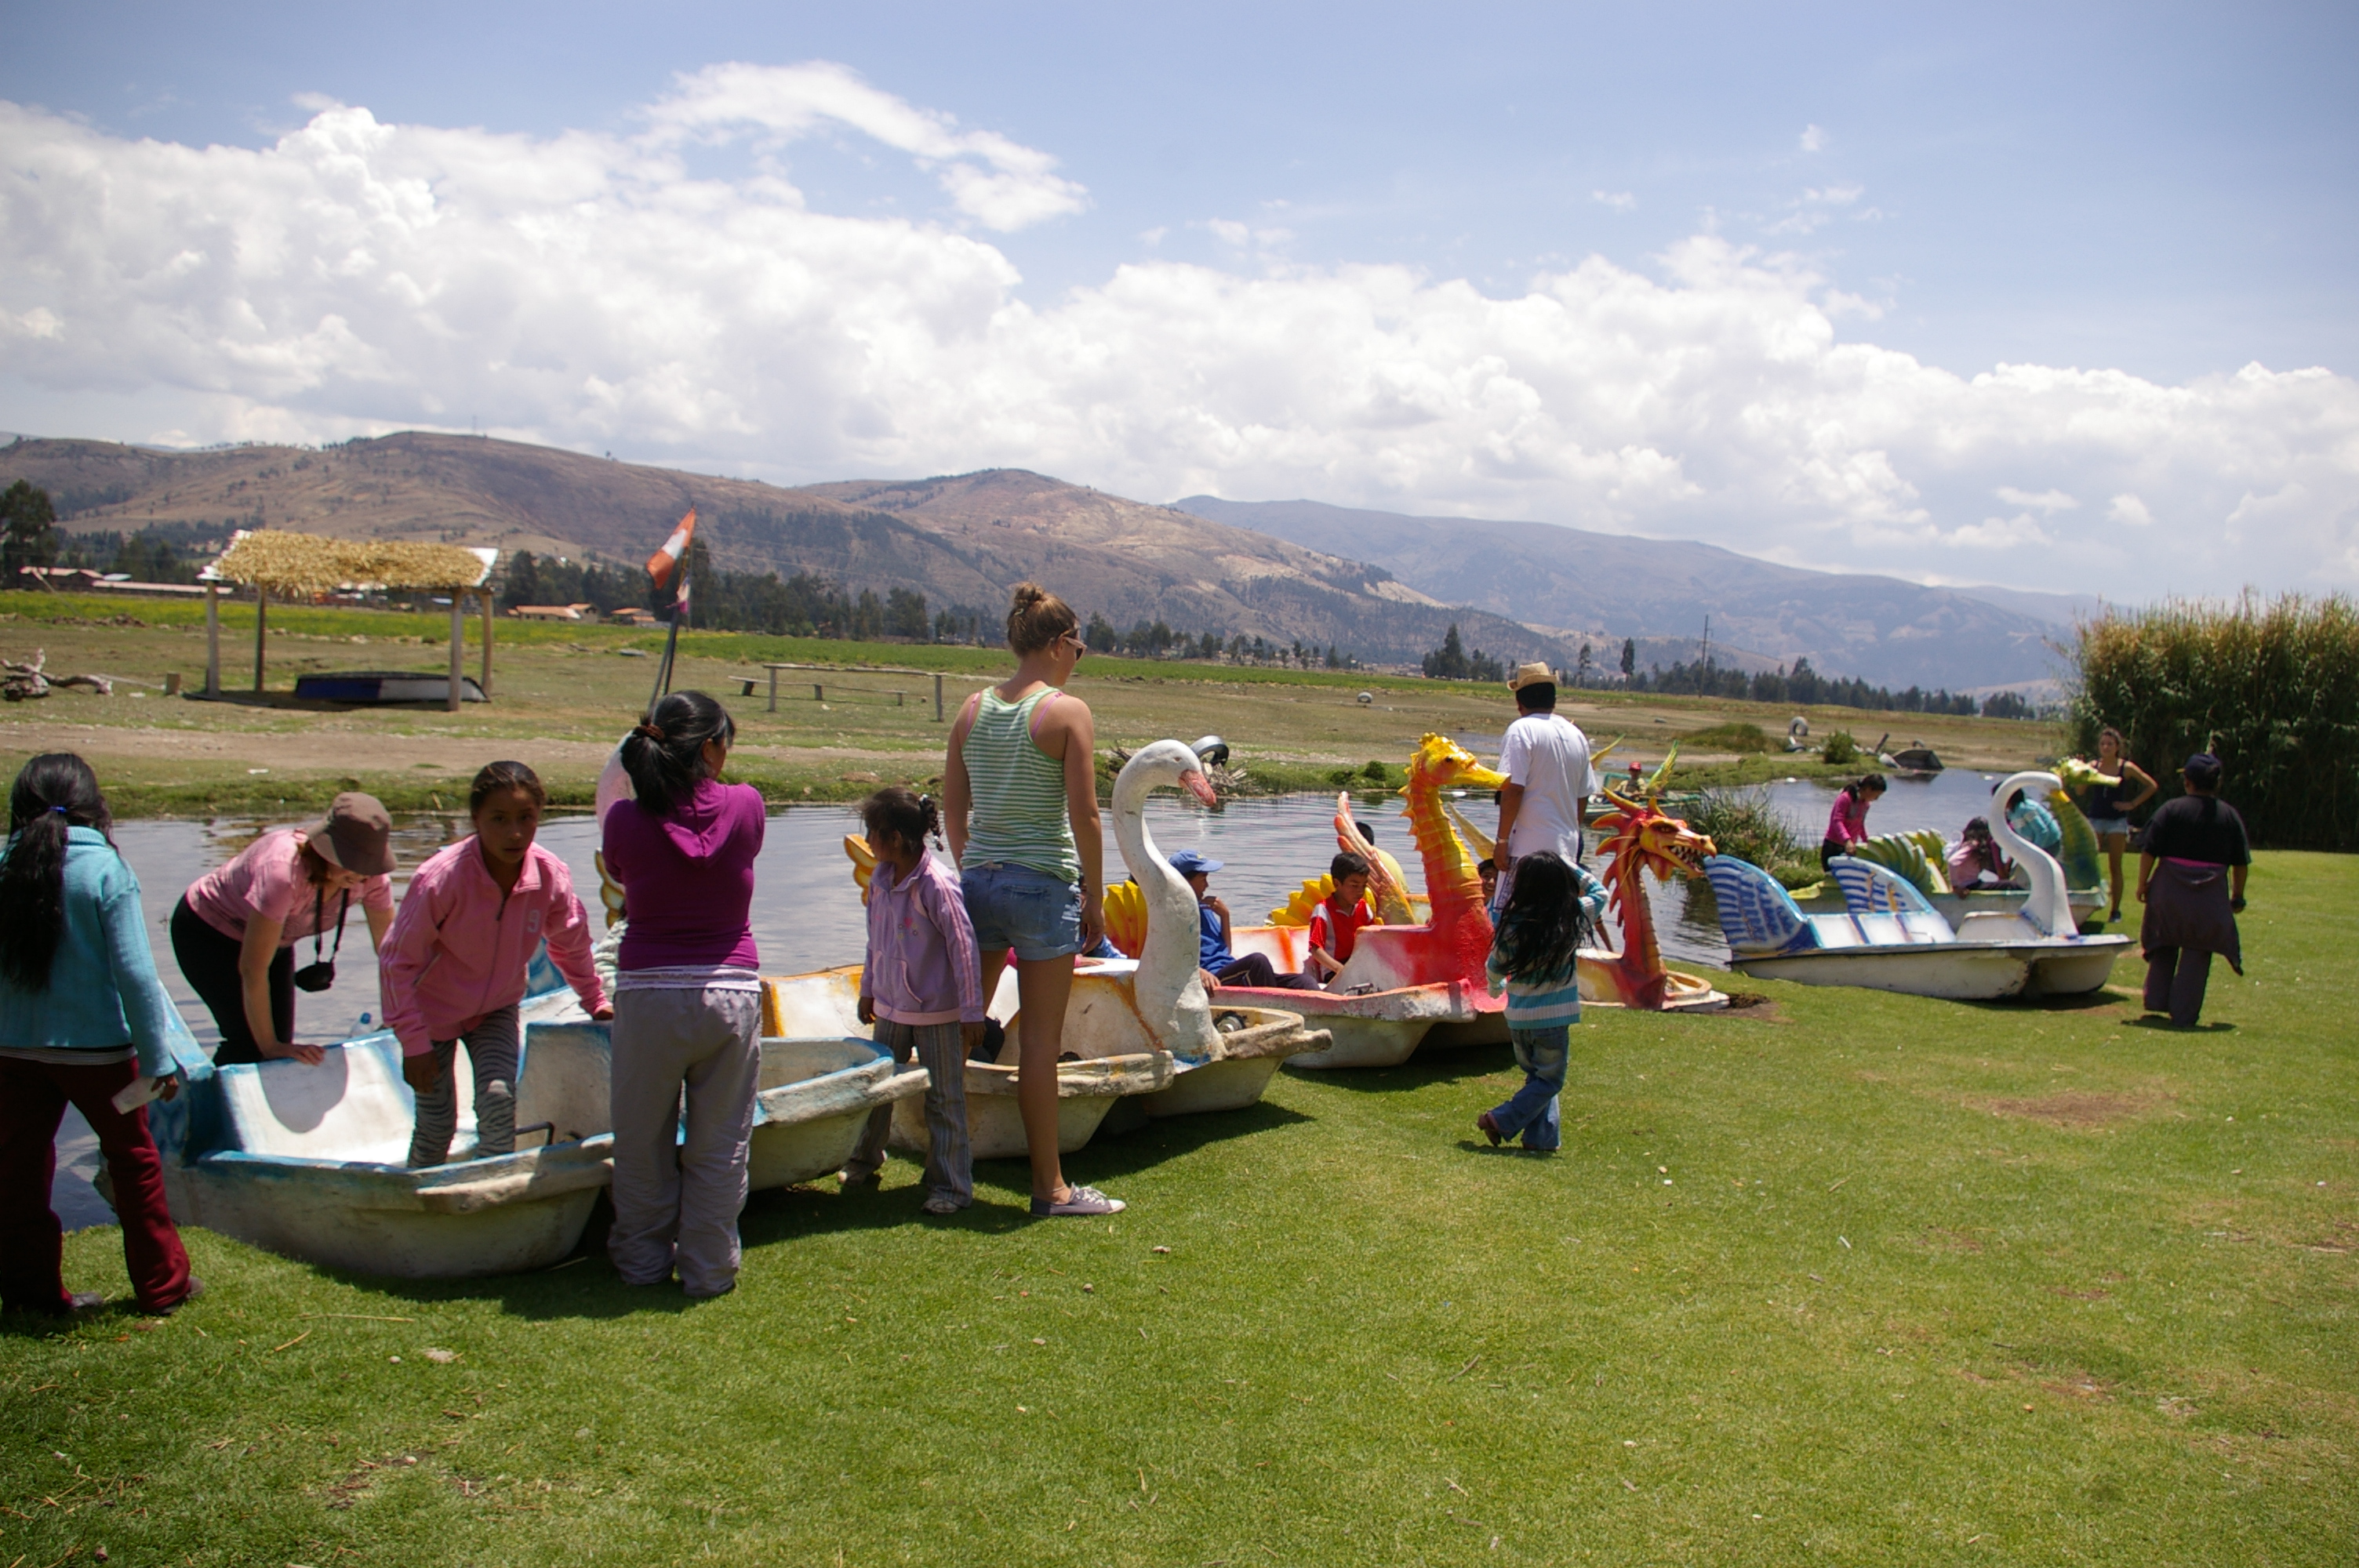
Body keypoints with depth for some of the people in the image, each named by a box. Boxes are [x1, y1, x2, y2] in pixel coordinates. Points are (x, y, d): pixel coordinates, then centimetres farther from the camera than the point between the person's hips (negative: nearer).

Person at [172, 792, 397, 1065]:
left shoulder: (370, 874, -24)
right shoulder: (284, 871, -42)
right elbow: (253, 969, -36)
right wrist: (269, 1046, -30)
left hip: (276, 940, 6)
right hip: (208, 931, -6)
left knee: (282, 1043, 0)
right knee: (248, 1045, -15)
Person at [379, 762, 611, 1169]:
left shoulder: (551, 875, -21)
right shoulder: (441, 877, -31)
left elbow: (570, 944, 1)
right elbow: (397, 962, -20)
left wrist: (595, 1000, 12)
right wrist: (413, 1043, -17)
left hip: (497, 1009, 2)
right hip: (433, 1010, -2)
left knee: (499, 1101, -16)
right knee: (436, 1125, 1)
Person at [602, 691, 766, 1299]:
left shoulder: (626, 820, -6)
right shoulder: (745, 806, -6)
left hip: (648, 992, 0)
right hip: (730, 993, 0)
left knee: (642, 1141, 16)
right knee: (719, 1145, 11)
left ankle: (643, 1260, 29)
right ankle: (709, 1271, 19)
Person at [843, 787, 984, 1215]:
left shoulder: (935, 884, -21)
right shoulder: (880, 879, 3)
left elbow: (963, 946, -18)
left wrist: (972, 1011, -16)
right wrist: (868, 989, 22)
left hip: (937, 1012, -7)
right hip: (891, 1007, 7)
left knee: (944, 1098, 3)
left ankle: (951, 1184, 12)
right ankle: (863, 1164, 35)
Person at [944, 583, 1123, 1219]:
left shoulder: (973, 709, 7)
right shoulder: (1067, 711, -9)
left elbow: (952, 811, 11)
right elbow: (1084, 818, -11)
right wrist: (1096, 897, -3)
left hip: (978, 880, 6)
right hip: (1043, 883, -6)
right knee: (1041, 1039, 1)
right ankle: (1049, 1186, 9)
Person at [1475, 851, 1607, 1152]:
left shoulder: (1512, 924, -8)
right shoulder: (1574, 918, -11)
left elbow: (1494, 968, 6)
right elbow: (1599, 892, 9)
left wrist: (1496, 988, 27)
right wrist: (1570, 867, 15)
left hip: (1517, 1016, 3)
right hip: (1554, 1017, -3)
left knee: (1536, 1075, 18)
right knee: (1550, 1080, 8)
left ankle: (1542, 1136, 12)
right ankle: (1501, 1121, -3)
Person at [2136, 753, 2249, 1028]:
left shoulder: (2170, 810, -5)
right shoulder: (2230, 815, 3)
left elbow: (2149, 852, -9)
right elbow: (2241, 863, 7)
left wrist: (2142, 884, 2)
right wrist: (2237, 896, 17)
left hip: (2169, 892, 0)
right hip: (2210, 898, 1)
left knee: (2164, 949, 20)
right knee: (2196, 954, 6)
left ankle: (2157, 1000, 24)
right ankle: (2184, 1014, 5)